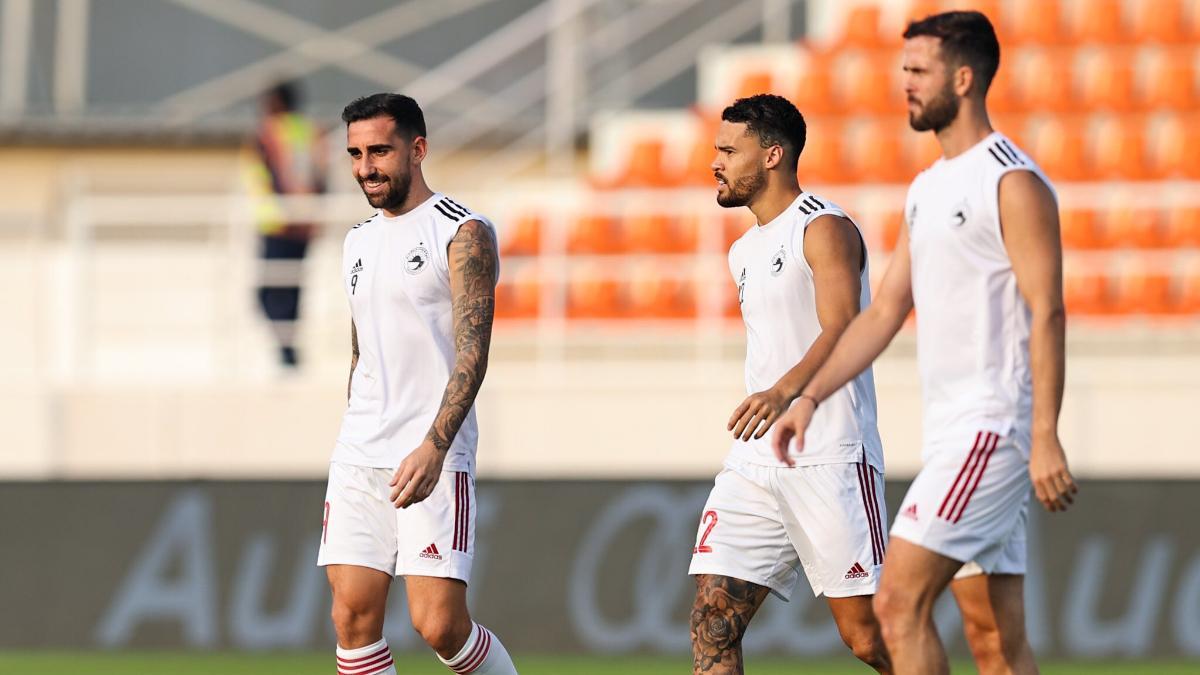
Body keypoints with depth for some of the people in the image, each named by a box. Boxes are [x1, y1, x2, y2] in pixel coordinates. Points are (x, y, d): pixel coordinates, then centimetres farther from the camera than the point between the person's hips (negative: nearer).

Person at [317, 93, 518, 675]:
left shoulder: (463, 234, -6)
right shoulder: (357, 242, 17)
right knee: (353, 617, -2)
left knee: (439, 624, -12)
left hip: (433, 457, -7)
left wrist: (433, 448, -27)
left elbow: (472, 353, -15)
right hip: (358, 456, 7)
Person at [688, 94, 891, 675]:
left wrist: (786, 391, -40)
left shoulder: (824, 228, -8)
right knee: (712, 620, -6)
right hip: (755, 462, 8)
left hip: (829, 458, -8)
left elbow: (842, 328, -23)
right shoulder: (744, 252, 20)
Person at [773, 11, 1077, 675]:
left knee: (898, 600, -16)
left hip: (993, 426, -9)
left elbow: (1047, 315, -16)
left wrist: (1045, 438, -22)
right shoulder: (927, 190, 17)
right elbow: (885, 311, 21)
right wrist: (810, 397, 13)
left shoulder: (1014, 184, -10)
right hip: (949, 428, 9)